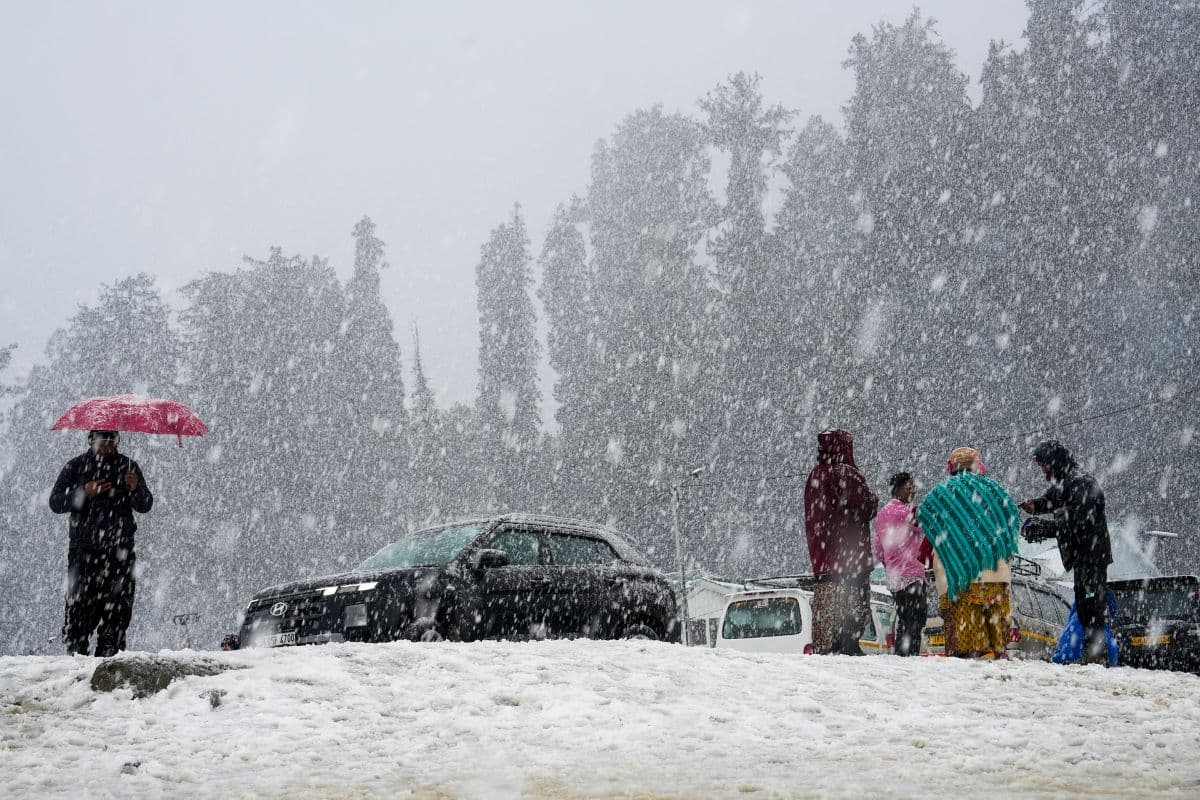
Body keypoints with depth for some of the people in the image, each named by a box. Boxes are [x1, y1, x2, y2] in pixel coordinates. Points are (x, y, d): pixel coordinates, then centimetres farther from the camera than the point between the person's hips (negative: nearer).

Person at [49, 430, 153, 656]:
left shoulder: (128, 467, 13)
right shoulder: (77, 466, 9)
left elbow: (145, 506, 6)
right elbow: (55, 503, 3)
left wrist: (135, 489, -15)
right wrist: (84, 492, -11)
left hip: (119, 551, 1)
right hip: (84, 550, -1)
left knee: (118, 606, -3)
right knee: (80, 604, -7)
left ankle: (109, 655, 3)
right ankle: (75, 651, -1)